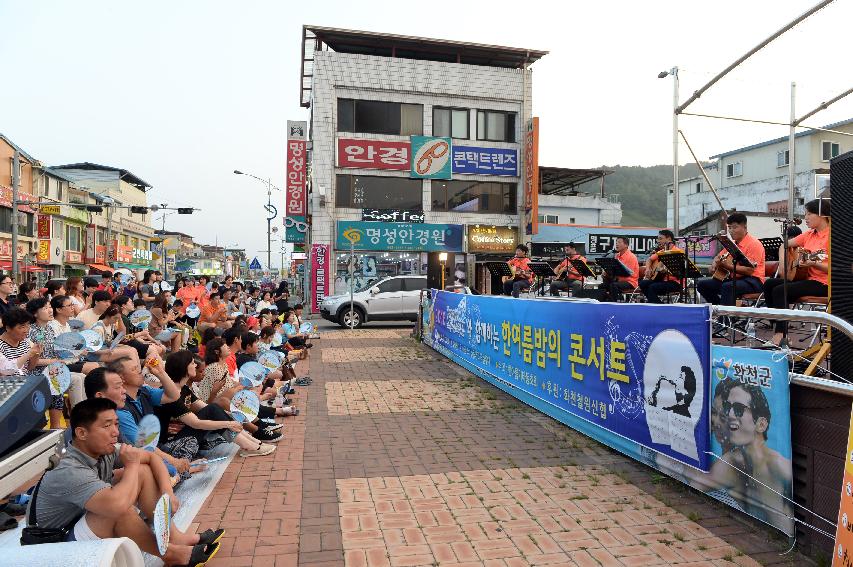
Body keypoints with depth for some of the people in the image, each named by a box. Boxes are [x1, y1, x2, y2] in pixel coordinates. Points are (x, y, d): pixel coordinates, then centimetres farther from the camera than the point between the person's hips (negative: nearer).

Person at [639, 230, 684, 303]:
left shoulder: (677, 251, -10)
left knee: (653, 287, -28)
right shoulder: (661, 251, 13)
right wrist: (648, 269, 5)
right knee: (643, 283, -13)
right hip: (661, 279, 8)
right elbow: (650, 259, 25)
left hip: (674, 282, -8)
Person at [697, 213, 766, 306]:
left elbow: (749, 271, -20)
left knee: (728, 287, -38)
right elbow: (719, 257, 25)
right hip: (733, 278, 8)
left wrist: (728, 266, -25)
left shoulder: (754, 244, -10)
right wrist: (714, 264, 1)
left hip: (752, 281, -8)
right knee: (702, 284, -4)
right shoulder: (732, 243, 14)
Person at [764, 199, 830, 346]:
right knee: (769, 284, -5)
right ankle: (777, 325, -2)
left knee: (779, 291, -23)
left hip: (824, 284, -8)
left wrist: (813, 264, -31)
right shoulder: (809, 234, 11)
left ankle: (779, 336, -21)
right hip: (807, 278, 8)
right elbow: (785, 245, 18)